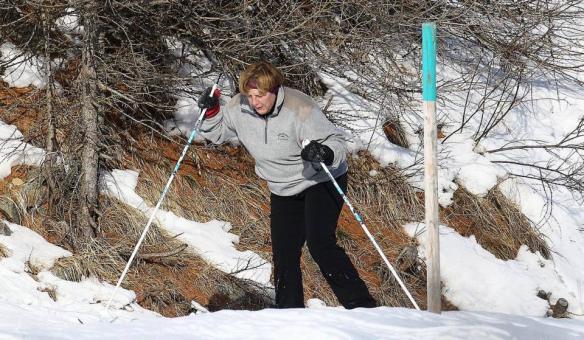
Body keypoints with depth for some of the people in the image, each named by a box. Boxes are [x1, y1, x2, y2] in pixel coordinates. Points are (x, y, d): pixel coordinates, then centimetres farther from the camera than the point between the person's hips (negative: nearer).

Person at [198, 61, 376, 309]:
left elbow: (337, 142, -22)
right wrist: (211, 112, -12)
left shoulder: (301, 110, -27)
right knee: (284, 256, 4)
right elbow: (217, 132, 8)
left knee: (320, 244, -22)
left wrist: (325, 153, -44)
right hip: (284, 191, 6)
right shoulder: (240, 108, -11)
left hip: (321, 181, -6)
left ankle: (361, 306, -19)